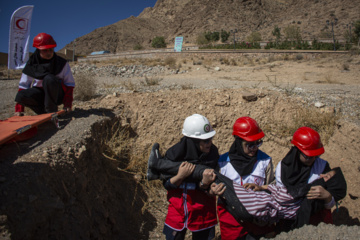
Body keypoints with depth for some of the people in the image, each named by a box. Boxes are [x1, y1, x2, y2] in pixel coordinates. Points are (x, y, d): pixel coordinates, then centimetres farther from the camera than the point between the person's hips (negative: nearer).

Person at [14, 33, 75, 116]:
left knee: (49, 78, -33)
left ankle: (51, 110, -20)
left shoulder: (62, 63, -8)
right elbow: (23, 85, 0)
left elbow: (70, 84, -6)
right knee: (21, 96, -27)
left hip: (57, 94, -2)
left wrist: (67, 104, -15)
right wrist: (19, 109, -6)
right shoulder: (31, 64, -3)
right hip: (40, 93, 3)